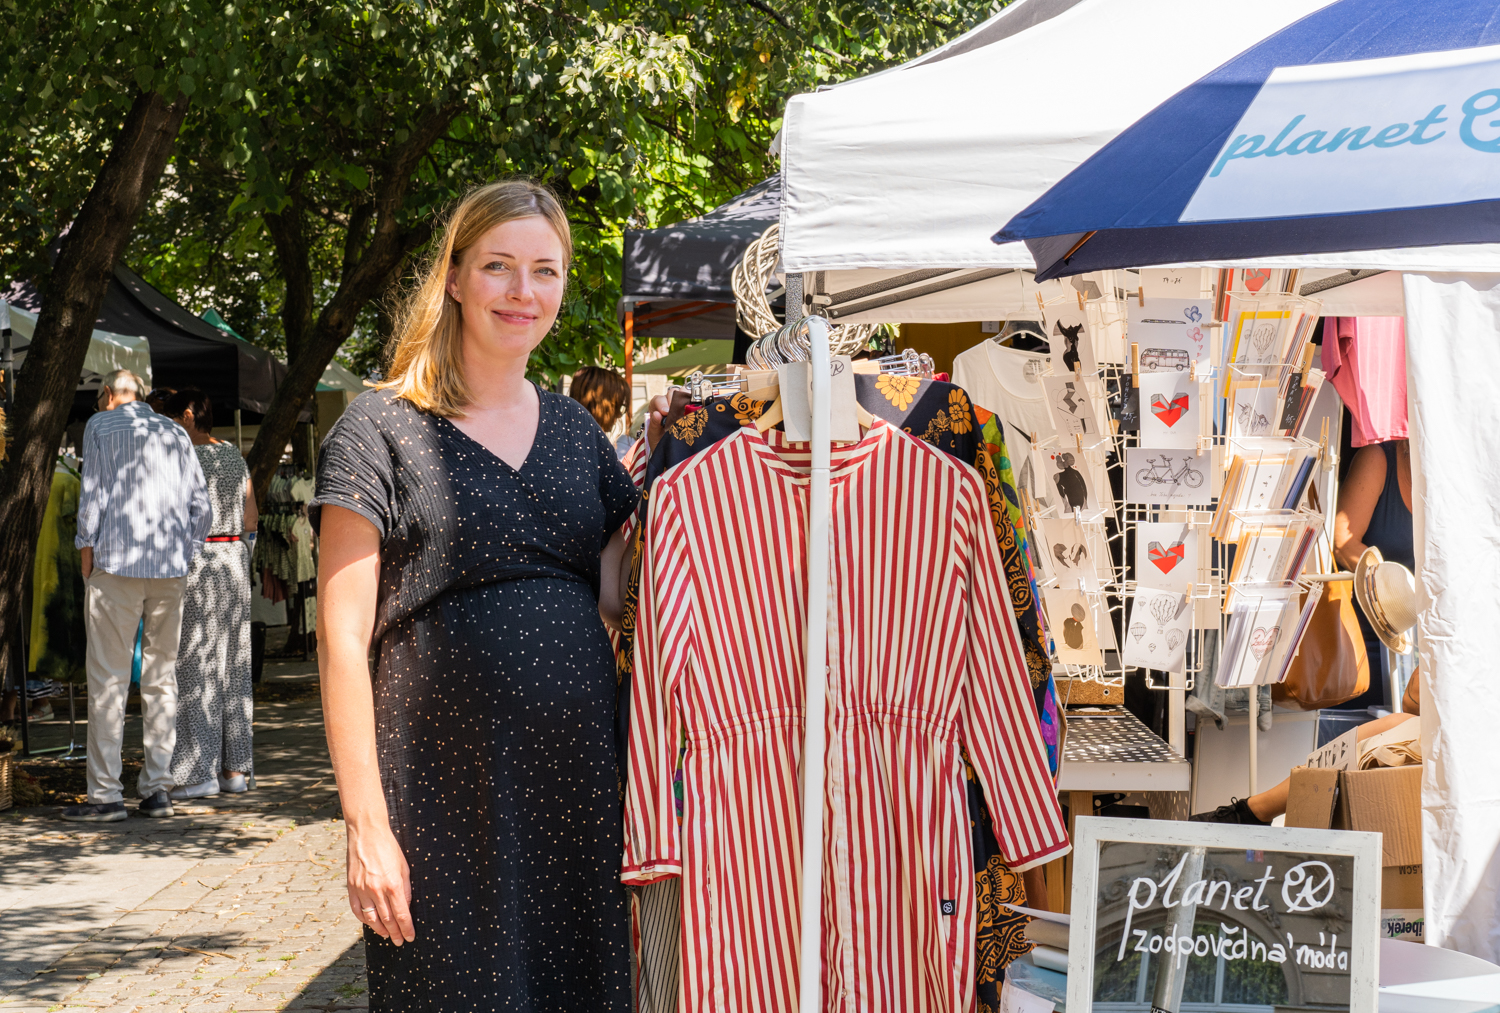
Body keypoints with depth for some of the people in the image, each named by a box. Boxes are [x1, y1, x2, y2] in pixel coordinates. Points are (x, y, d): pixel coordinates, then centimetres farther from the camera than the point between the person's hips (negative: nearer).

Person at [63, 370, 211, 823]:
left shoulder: (100, 425, 5)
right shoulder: (175, 433, 16)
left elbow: (93, 492, -3)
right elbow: (201, 505, 12)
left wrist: (86, 549, 4)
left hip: (117, 563, -4)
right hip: (170, 566, 4)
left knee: (108, 678, -4)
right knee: (161, 676, 8)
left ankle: (105, 793, -7)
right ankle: (158, 788, 7)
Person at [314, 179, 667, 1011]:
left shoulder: (577, 432, 14)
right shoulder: (384, 429, -3)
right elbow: (343, 636, -7)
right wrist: (367, 825, -13)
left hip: (578, 779, 5)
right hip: (442, 788, -4)